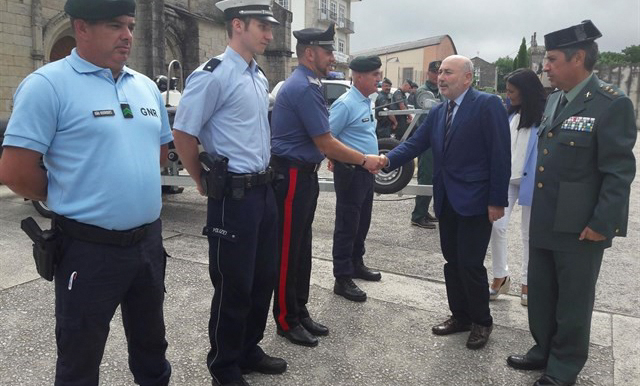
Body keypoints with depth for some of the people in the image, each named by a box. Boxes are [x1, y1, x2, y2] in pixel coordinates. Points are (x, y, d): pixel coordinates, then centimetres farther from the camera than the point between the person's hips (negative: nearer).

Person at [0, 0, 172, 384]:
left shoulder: (146, 86, 8)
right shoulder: (49, 84, -13)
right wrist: (73, 198, -1)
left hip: (148, 241, 6)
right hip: (90, 249, -5)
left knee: (152, 342, 24)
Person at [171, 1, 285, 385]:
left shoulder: (259, 76, 13)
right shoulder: (213, 75, -15)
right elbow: (183, 135, -13)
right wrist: (205, 184, -2)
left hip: (265, 190, 8)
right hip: (234, 195, -8)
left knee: (263, 278, 17)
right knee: (234, 286, 4)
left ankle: (249, 350, 36)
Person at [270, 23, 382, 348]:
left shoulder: (304, 84, 14)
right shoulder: (304, 87, -18)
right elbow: (326, 144, -18)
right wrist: (364, 160, -8)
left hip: (302, 175, 10)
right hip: (291, 177, -10)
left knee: (301, 248, 15)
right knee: (288, 251, 1)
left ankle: (300, 312, 28)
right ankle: (287, 321, 15)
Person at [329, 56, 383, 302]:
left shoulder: (366, 102, 12)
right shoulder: (346, 104, -17)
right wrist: (342, 160, -10)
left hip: (367, 171, 9)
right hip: (351, 172, -9)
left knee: (362, 223, 18)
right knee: (347, 225, -2)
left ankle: (356, 265, 34)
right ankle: (343, 279, 6)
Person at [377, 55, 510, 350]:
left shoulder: (487, 105, -10)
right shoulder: (437, 112, 12)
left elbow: (500, 154, -13)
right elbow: (415, 143, 4)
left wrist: (498, 200, -16)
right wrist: (388, 159, -16)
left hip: (475, 201, -7)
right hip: (446, 200, 7)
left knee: (470, 263, -2)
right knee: (452, 260, 14)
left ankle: (481, 322, 20)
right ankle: (460, 315, 31)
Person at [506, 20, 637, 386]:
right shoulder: (555, 99, 10)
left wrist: (601, 224, -18)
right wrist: (539, 213, 15)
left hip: (580, 226, -7)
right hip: (544, 221, 7)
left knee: (573, 301, 10)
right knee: (540, 295, 18)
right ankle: (544, 349, 38)